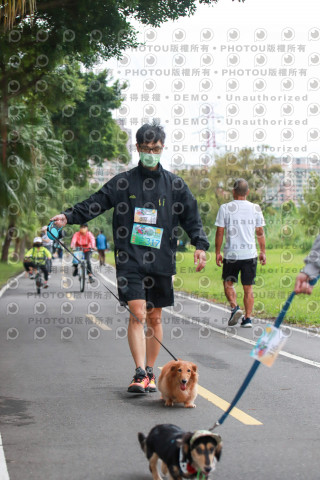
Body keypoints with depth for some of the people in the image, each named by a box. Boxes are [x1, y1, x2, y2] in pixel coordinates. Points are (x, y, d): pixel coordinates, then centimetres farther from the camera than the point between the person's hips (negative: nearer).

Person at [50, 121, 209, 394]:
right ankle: (140, 374, -16)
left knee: (155, 318, 9)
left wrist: (200, 245, -4)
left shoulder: (175, 185, 10)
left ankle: (150, 373, 20)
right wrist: (68, 216, -12)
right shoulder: (123, 182, 6)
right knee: (137, 315, -13)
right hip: (130, 260, -2)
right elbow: (95, 204, 2)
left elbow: (191, 218, 10)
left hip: (161, 261, 2)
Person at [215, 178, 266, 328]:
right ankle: (247, 318, 4)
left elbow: (219, 232, -2)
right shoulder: (255, 208, 3)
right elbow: (260, 233, 6)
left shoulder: (225, 208, -3)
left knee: (228, 283, 13)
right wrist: (263, 252, 15)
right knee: (248, 287, 7)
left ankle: (234, 307, -9)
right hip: (250, 254, 2)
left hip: (231, 254, -1)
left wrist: (218, 252, 5)